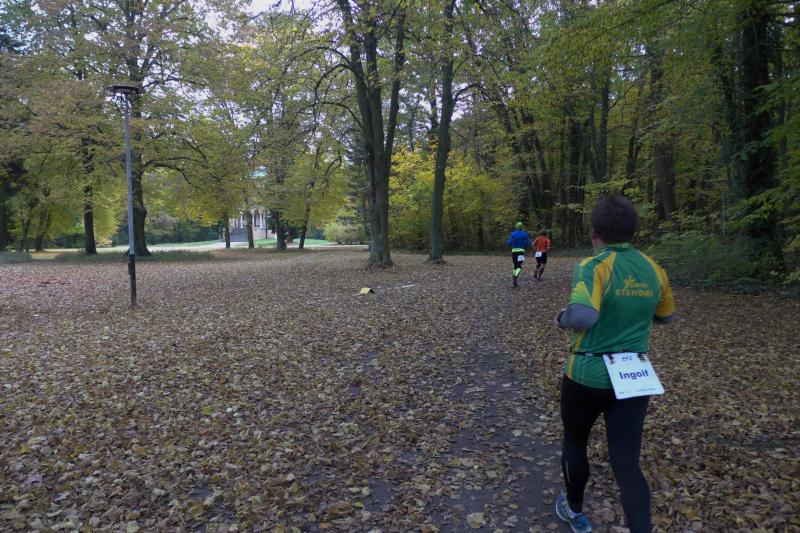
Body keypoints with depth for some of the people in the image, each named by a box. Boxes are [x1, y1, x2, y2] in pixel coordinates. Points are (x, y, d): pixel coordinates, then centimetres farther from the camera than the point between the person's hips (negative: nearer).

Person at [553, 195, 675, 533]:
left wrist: (563, 320, -13)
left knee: (574, 443, 22)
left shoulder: (593, 266, -18)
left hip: (588, 375, -4)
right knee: (627, 463, 9)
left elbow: (582, 315, -33)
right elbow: (666, 316, 17)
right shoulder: (653, 270, 2)